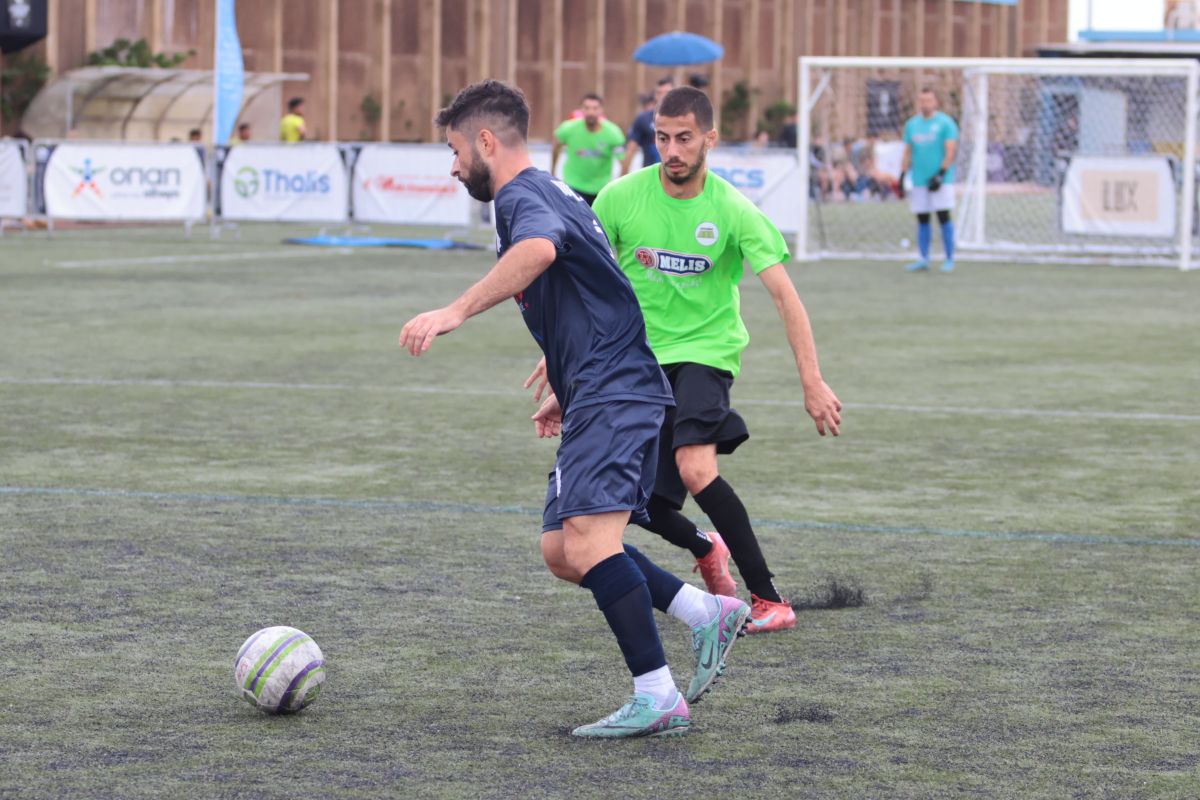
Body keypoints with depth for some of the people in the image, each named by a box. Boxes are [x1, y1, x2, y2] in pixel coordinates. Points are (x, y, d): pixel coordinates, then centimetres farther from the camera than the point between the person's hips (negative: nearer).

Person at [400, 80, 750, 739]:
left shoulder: (522, 195, -8)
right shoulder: (551, 193, 24)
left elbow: (539, 247, -35)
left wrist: (456, 312, -38)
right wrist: (566, 392, 36)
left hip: (614, 396, -11)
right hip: (601, 397, 11)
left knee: (588, 543, -20)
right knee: (561, 551, 11)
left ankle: (658, 698, -22)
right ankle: (706, 613, 11)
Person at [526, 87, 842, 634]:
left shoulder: (733, 211, -14)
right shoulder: (621, 198, -7)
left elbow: (784, 296, -16)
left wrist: (812, 382, -22)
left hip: (705, 351, -4)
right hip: (638, 358, 4)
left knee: (695, 467, -28)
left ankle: (769, 600, -20)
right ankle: (706, 548, 33)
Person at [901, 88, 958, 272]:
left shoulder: (945, 123, -3)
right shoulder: (911, 124, 13)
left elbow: (951, 151, -9)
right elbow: (908, 152, 17)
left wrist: (940, 174, -18)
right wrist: (903, 176, 9)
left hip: (940, 179, -5)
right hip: (919, 180, 5)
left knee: (943, 216, -7)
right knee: (922, 219, 5)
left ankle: (949, 259, -3)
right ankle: (923, 259, 8)